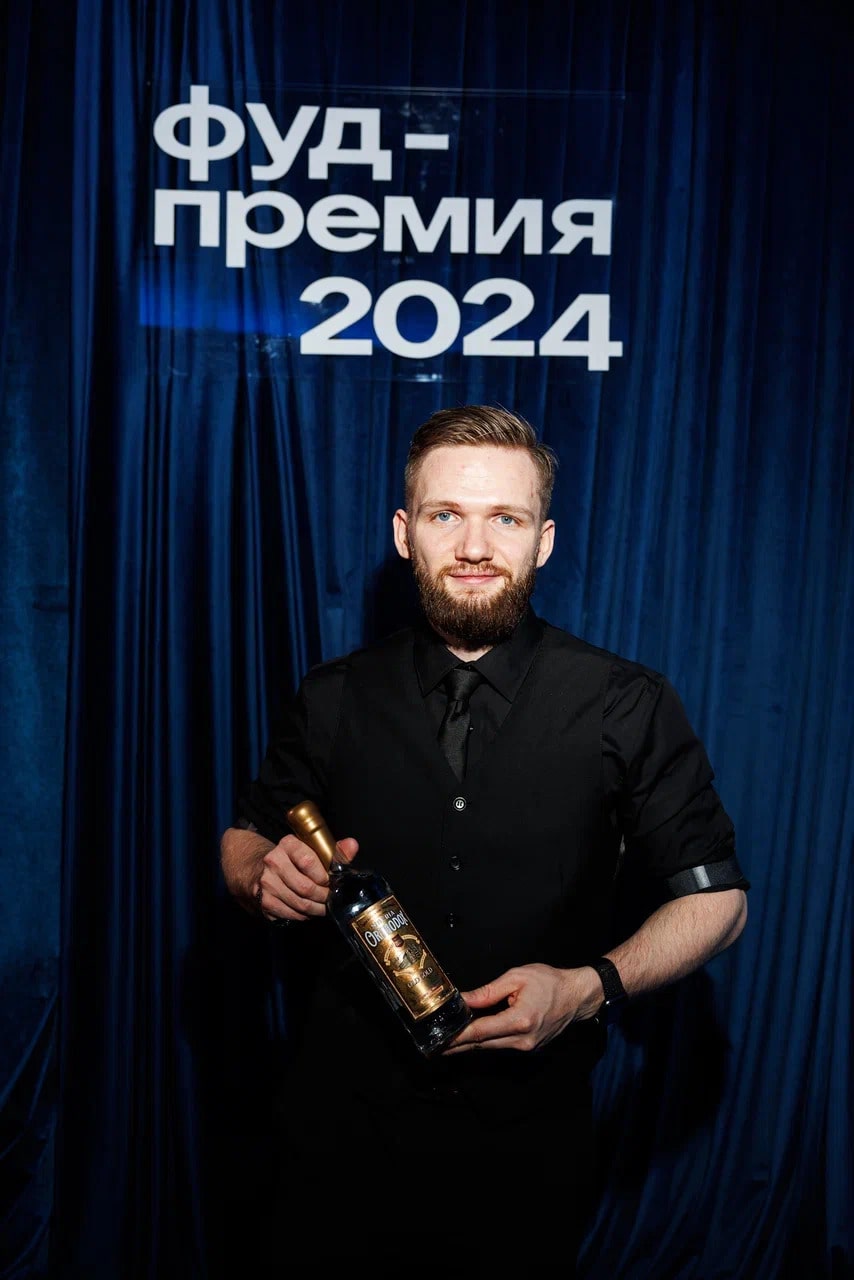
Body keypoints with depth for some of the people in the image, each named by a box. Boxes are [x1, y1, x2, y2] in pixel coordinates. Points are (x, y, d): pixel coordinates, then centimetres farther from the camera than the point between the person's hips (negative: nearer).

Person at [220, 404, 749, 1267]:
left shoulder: (629, 709, -8)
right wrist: (264, 875, -14)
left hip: (529, 1131, -1)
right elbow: (242, 840, 10)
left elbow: (715, 897, -3)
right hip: (342, 1116, 2)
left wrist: (591, 987, -19)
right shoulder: (333, 700, -3)